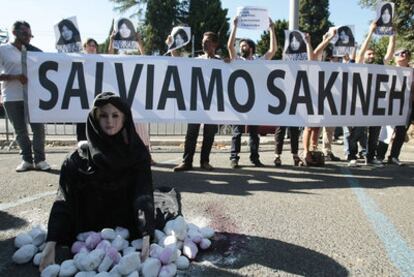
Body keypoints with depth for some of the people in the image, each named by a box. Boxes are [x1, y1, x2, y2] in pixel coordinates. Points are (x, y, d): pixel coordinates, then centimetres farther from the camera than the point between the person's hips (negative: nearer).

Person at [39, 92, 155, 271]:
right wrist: (51, 243, -27)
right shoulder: (79, 159, -7)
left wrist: (146, 238, -32)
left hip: (129, 230, 1)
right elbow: (64, 200, -13)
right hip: (91, 233, 0)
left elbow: (144, 195, -18)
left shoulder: (138, 153, -8)